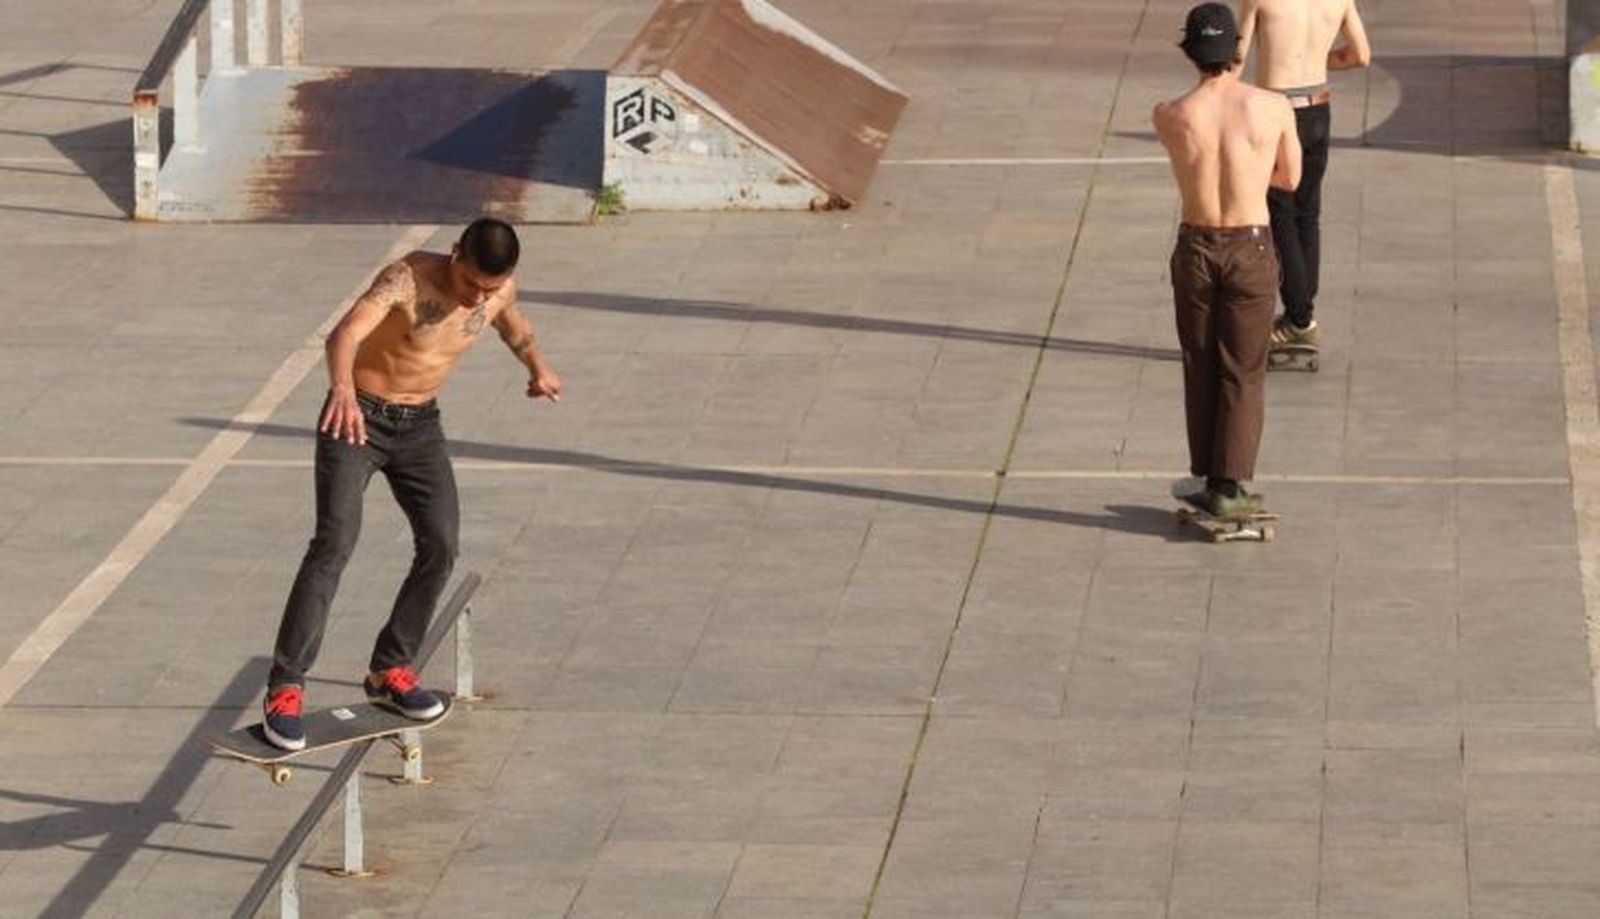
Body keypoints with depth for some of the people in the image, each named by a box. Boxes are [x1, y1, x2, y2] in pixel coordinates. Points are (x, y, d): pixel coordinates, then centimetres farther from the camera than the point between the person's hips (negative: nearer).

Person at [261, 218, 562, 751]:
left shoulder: (499, 289, -7)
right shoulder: (408, 278, -27)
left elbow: (514, 325, 21)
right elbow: (345, 334, -44)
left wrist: (537, 367, 3)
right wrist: (343, 391, -63)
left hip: (419, 427, 6)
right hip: (357, 420, -6)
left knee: (440, 546, -3)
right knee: (335, 540, -19)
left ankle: (389, 670, 16)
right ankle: (285, 689, -21)